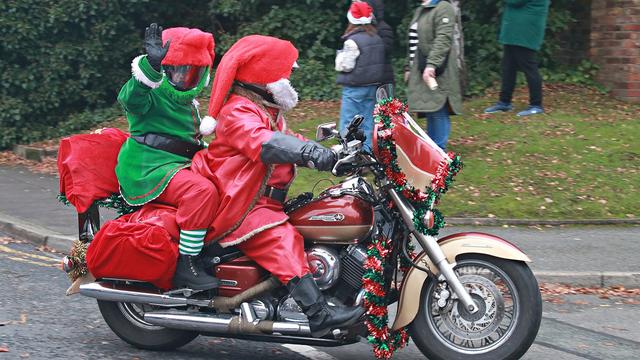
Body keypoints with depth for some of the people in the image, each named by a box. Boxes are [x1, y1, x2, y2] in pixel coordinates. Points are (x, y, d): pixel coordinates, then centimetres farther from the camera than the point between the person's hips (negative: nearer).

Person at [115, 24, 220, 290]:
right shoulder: (153, 91, -5)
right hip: (150, 166, -10)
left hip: (181, 165, 10)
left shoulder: (188, 102, 25)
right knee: (202, 191, -34)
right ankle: (186, 265, -32)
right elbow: (131, 98, -30)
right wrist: (151, 65, -44)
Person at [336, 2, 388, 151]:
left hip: (354, 87, -7)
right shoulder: (377, 39, 5)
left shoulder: (353, 41, -17)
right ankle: (367, 150, 12)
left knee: (348, 123, -3)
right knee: (367, 122, 12)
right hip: (373, 86, 7)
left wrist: (340, 57, 1)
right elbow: (382, 62, 11)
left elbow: (345, 65, -15)